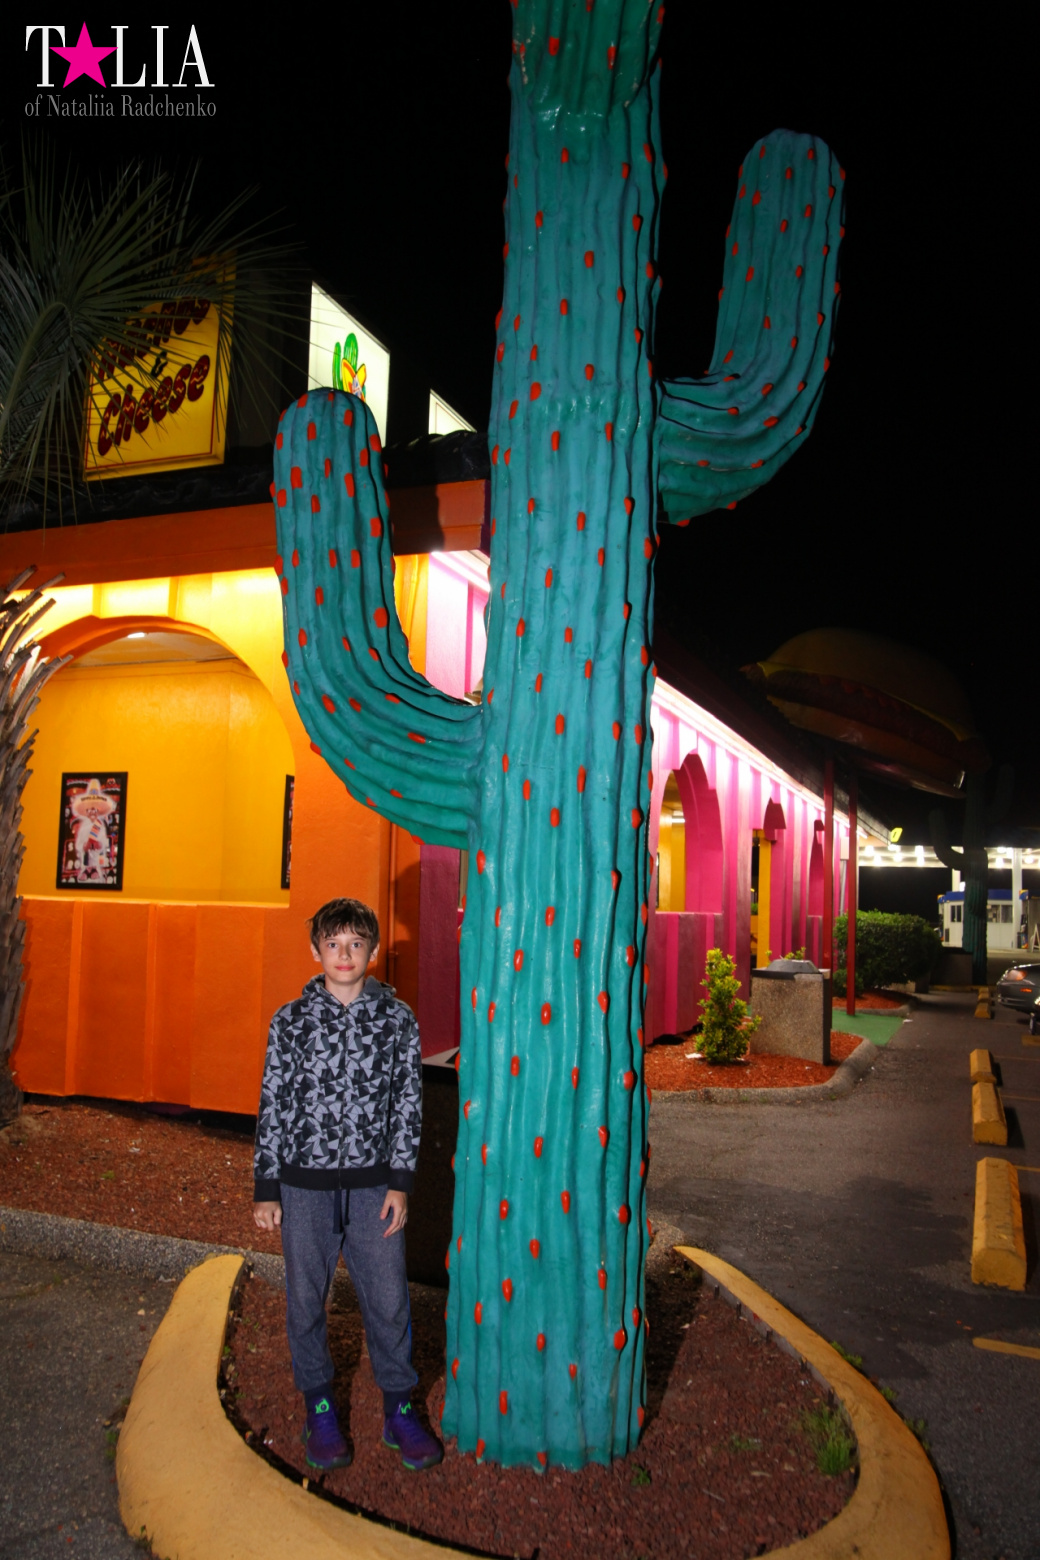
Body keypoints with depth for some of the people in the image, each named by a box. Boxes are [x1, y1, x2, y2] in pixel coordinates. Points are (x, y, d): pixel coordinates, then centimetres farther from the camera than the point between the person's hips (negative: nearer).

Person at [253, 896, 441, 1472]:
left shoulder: (396, 1019, -2)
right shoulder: (291, 1020, -2)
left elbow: (408, 1102, 2)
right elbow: (273, 1104, 2)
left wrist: (400, 1181, -3)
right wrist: (265, 1187, 1)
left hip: (373, 1184, 0)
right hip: (304, 1183, 0)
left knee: (387, 1298, 5)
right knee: (306, 1298, 11)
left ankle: (398, 1409, 25)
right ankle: (320, 1409, 30)